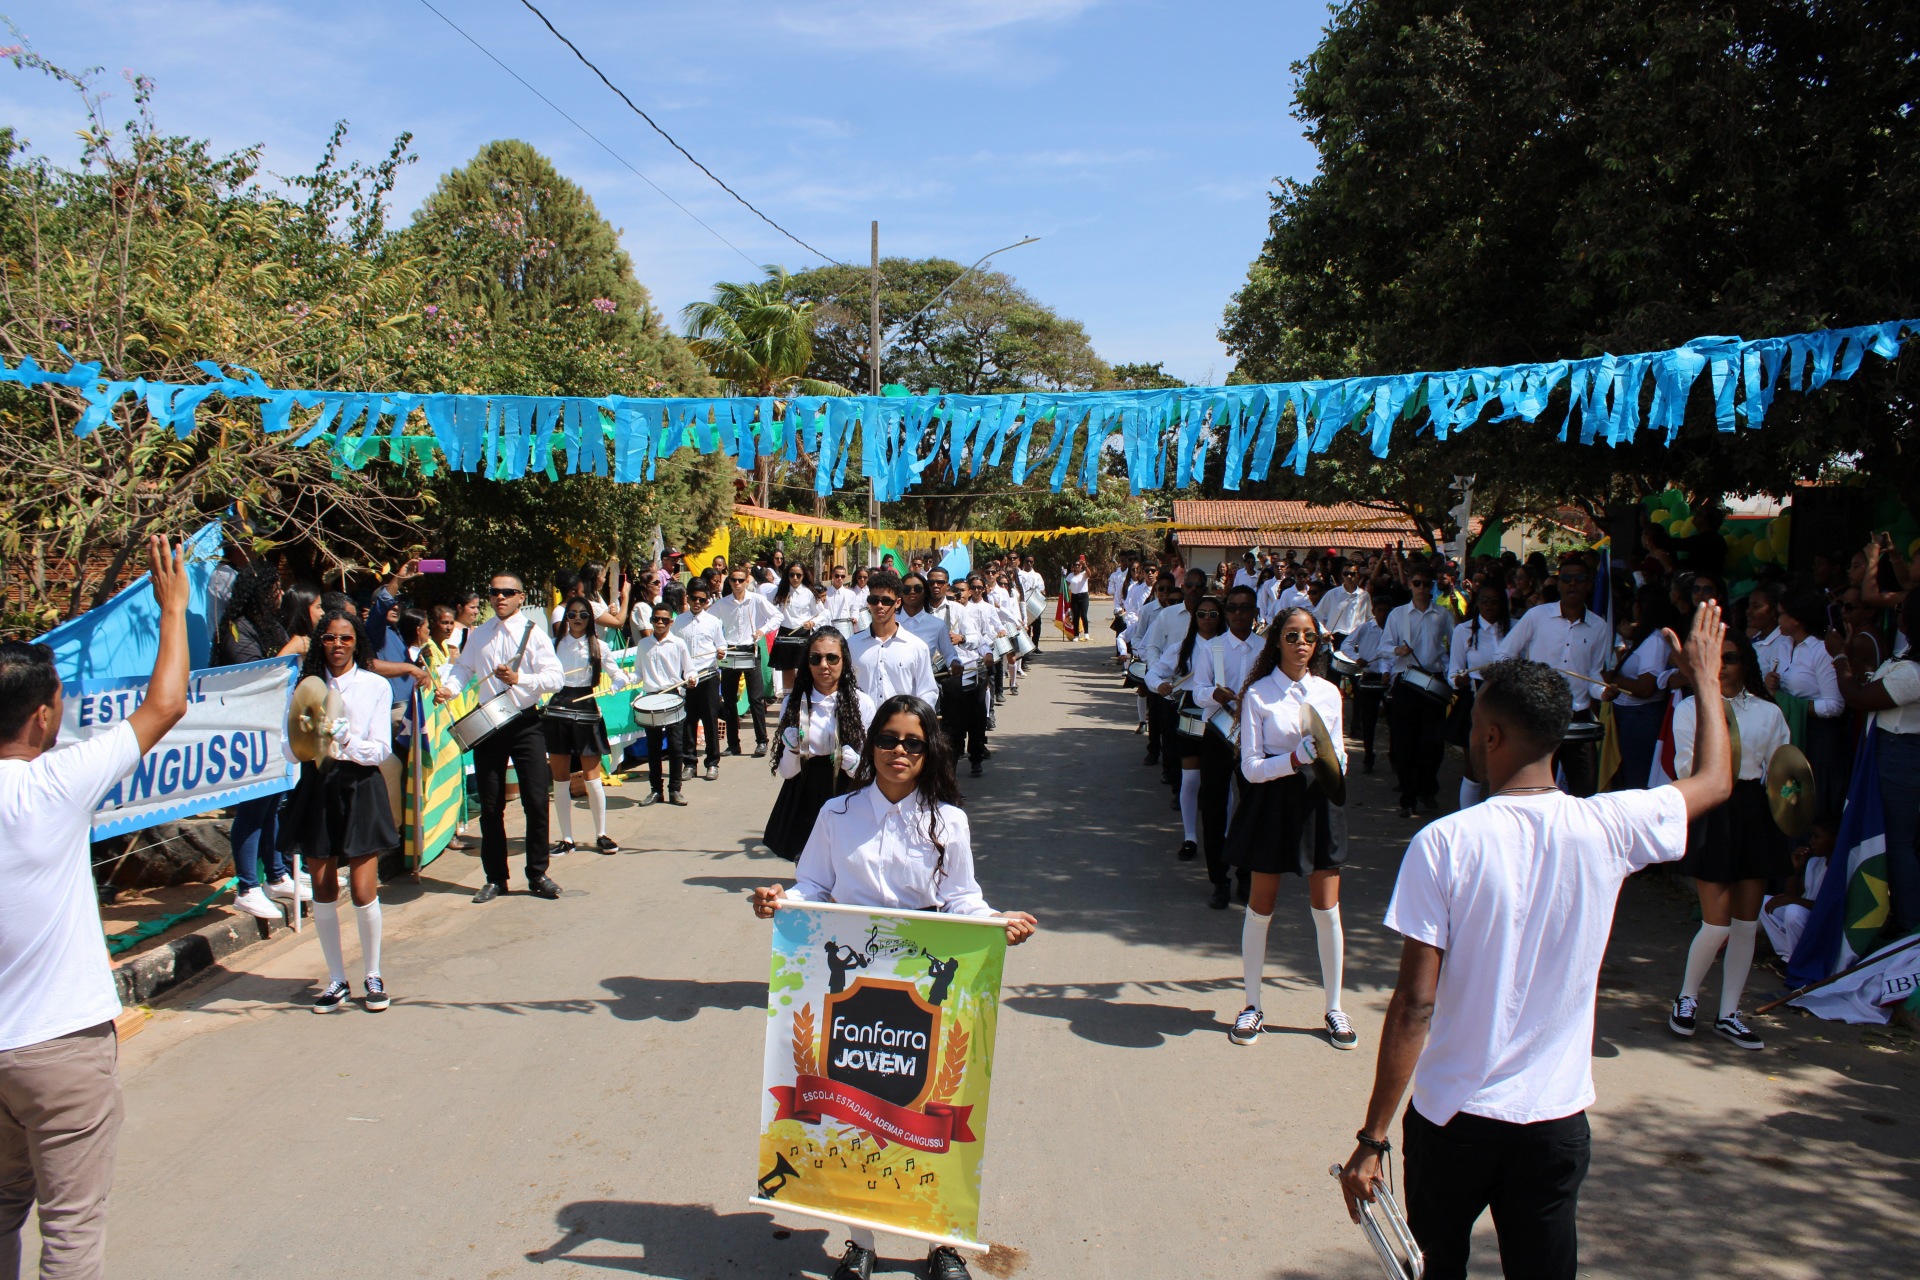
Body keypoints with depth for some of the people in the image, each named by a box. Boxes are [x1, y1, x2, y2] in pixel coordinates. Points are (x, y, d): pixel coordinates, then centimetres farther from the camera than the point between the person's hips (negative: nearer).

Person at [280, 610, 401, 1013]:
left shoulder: (376, 685, 1)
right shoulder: (307, 685, 6)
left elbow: (382, 749, -4)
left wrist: (347, 742, -22)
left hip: (359, 788, -2)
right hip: (316, 788, 2)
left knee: (363, 893, -5)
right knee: (323, 893, 6)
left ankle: (374, 977, 13)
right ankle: (336, 980, 19)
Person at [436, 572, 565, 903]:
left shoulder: (533, 633, -5)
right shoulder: (478, 634, 9)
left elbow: (555, 677, -13)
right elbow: (463, 667, 13)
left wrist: (518, 678, -27)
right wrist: (449, 688, -8)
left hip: (525, 723, -3)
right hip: (487, 724, 4)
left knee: (536, 801, -2)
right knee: (490, 806, 8)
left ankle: (538, 875, 12)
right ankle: (495, 878, 20)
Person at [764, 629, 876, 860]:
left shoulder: (861, 702, -2)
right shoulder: (794, 703, 3)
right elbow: (786, 771, 4)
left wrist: (851, 761, -19)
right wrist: (791, 747, -15)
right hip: (804, 805, 2)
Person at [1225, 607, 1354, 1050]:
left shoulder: (1328, 692, 6)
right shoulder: (1258, 695, -5)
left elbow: (1338, 755, 11)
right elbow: (1251, 767, -9)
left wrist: (1335, 764, -12)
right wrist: (1296, 759, -23)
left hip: (1318, 801, 3)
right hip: (1273, 802, -3)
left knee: (1327, 909, 3)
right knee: (1261, 906, 6)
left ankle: (1334, 1006, 19)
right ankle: (1252, 1005, 20)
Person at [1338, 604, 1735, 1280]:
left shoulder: (1443, 843, -17)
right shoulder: (1606, 827, -10)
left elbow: (1414, 1005, -17)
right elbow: (1715, 780, 11)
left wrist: (1373, 1138, -10)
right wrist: (1706, 675, 27)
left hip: (1452, 1116, -2)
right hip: (1556, 1121, 2)